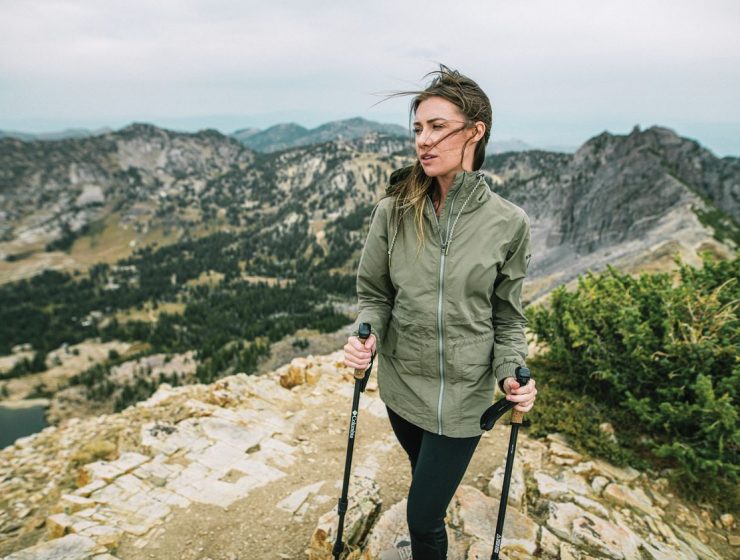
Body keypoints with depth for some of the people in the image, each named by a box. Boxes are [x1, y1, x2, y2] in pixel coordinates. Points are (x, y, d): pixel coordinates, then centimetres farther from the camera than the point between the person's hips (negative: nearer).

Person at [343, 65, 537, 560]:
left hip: (462, 394, -2)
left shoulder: (508, 223, -12)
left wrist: (512, 374, -15)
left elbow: (508, 316, -2)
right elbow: (374, 294, -1)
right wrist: (366, 336, -19)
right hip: (401, 384, 3)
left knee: (423, 513, 5)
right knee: (427, 480, 28)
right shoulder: (394, 211, -10)